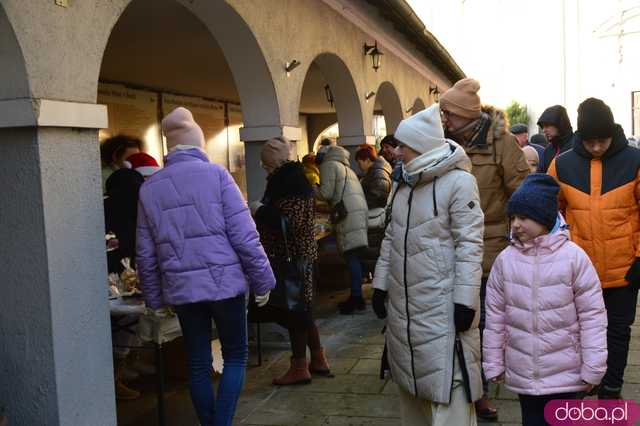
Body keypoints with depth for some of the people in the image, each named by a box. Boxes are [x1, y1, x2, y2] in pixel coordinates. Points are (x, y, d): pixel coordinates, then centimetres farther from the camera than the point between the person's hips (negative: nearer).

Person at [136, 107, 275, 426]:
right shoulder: (216, 174, -6)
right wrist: (262, 281, -3)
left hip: (181, 288, 3)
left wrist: (154, 298, 15)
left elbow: (145, 253, 6)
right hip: (224, 281, -3)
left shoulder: (149, 188, 5)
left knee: (198, 363, 13)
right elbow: (244, 236, -11)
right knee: (235, 355, 11)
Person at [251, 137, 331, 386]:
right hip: (296, 256, 10)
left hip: (291, 257, -10)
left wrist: (260, 211, -14)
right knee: (300, 309, 16)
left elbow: (291, 221, -25)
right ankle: (318, 360, 27)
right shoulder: (290, 179, 13)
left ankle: (300, 368, 11)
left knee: (295, 310, 0)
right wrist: (263, 211, 11)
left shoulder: (289, 183, -17)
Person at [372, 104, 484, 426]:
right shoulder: (402, 181, 11)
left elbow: (469, 245, -15)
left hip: (442, 304, -7)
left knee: (446, 382, -2)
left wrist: (465, 300, -17)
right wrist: (381, 283, 14)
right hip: (402, 302, 7)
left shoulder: (459, 181, -12)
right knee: (410, 376, 17)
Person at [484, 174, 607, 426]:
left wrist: (592, 368, -5)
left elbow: (592, 315, -7)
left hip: (565, 374, -2)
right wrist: (493, 363, 6)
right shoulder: (506, 259, -5)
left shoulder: (573, 257, -13)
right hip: (522, 373, 2)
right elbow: (495, 316, 2)